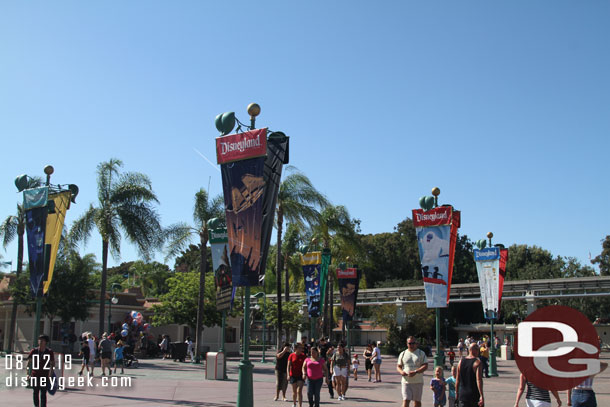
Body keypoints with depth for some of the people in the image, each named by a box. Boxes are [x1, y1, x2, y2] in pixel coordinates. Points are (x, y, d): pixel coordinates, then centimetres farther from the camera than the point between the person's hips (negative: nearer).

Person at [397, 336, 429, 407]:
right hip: (406, 382, 0)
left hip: (418, 382, 0)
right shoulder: (403, 354, 9)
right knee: (406, 401, -10)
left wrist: (415, 372, -22)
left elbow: (425, 366, -7)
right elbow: (398, 366, 11)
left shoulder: (421, 353, 3)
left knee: (417, 401, 10)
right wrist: (401, 372, -13)